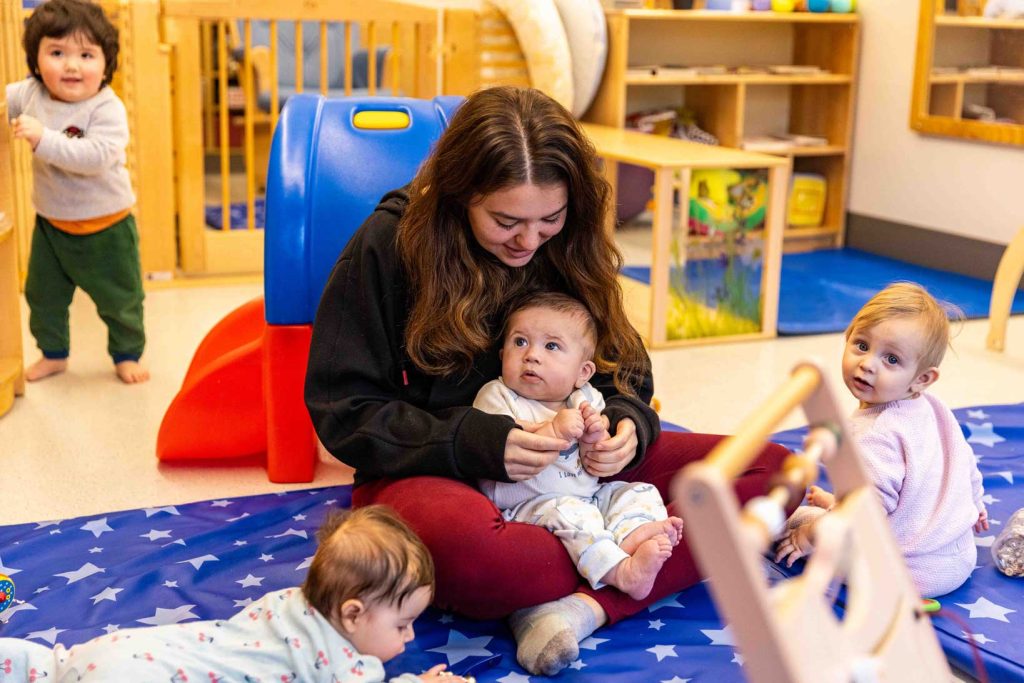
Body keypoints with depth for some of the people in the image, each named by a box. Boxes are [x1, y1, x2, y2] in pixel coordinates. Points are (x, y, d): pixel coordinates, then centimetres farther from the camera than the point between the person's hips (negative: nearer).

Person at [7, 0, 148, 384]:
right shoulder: (29, 95, -8)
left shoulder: (107, 108, -24)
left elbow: (96, 155, -38)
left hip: (105, 227, -5)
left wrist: (43, 139, -43)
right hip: (51, 223, 5)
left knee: (119, 298, 11)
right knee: (42, 294, 17)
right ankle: (53, 353, 38)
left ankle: (126, 354, 34)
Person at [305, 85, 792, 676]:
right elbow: (342, 409, -10)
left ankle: (581, 606, -28)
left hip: (572, 470, 5)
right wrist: (477, 444, -23)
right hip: (430, 471, -5)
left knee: (771, 469, -13)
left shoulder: (571, 247, 3)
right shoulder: (390, 244, -10)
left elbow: (625, 377, 10)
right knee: (462, 544, -44)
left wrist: (628, 424, -15)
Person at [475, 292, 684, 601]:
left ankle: (632, 533, -33)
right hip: (528, 506, -6)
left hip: (591, 496, 7)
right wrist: (555, 431, -28)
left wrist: (594, 440, -15)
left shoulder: (586, 399, 8)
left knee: (640, 492, -5)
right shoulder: (496, 396, -7)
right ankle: (620, 572, -39)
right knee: (569, 513, -32)